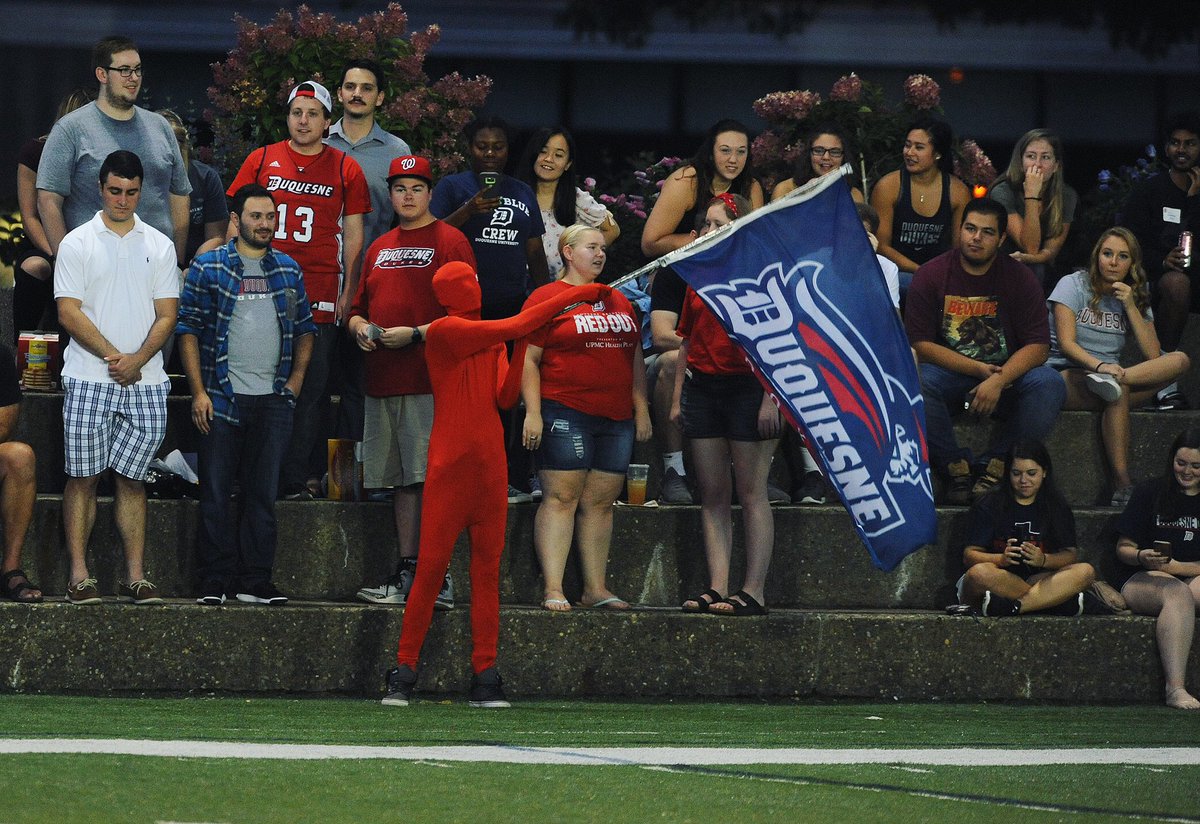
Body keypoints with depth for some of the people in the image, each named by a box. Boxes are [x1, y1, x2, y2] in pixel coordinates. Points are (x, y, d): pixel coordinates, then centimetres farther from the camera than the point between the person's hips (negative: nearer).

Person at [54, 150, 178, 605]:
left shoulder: (159, 246, 11)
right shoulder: (77, 243, 3)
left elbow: (166, 315, 6)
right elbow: (69, 313, -3)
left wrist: (137, 359, -10)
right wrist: (112, 356, -12)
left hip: (145, 382, 2)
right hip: (88, 379, -2)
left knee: (131, 479, 4)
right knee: (83, 477, -3)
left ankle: (135, 577, 4)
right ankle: (79, 575, -1)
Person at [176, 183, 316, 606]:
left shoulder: (288, 270, 12)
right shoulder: (208, 267, 1)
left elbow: (304, 328, 21)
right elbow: (188, 329, -1)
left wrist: (297, 376, 6)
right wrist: (198, 391, -8)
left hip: (273, 399, 3)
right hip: (222, 397, -3)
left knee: (263, 493, 5)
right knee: (217, 493, -1)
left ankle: (255, 580, 9)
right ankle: (215, 581, 3)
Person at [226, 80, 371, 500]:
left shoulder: (344, 169, 8)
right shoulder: (261, 161, 10)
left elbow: (353, 238, 9)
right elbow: (237, 224, 13)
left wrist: (348, 295, 3)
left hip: (319, 297, -1)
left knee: (308, 391, -3)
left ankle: (297, 477, 1)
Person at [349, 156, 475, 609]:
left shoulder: (450, 241, 0)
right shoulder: (379, 248, 20)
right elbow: (358, 309, 27)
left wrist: (415, 334, -15)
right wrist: (361, 327, 4)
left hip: (432, 383, -7)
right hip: (384, 383, 7)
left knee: (432, 478, -12)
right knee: (402, 482, 8)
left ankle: (439, 576, -12)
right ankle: (406, 572, 11)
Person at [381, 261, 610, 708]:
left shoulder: (492, 340, 18)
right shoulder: (443, 331, -5)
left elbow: (505, 397, 5)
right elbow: (515, 326, -11)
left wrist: (521, 348, -6)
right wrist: (574, 295, -6)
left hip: (490, 467, 7)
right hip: (449, 466, -7)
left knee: (488, 569, 4)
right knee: (432, 566, -7)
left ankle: (485, 676, 5)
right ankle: (403, 673, -2)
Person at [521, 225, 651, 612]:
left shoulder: (618, 301, 20)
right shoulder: (547, 298, 1)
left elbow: (635, 359, 23)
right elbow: (528, 358, -4)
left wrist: (641, 409, 16)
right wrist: (533, 412, -11)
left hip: (616, 418, 6)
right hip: (565, 413, -6)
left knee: (601, 502, 5)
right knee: (561, 497, -9)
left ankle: (595, 589, 7)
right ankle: (553, 589, -13)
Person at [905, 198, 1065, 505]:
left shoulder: (1020, 278, -1)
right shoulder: (930, 275, -3)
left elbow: (1037, 347, -8)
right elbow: (921, 345, -8)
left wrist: (998, 380, -25)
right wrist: (978, 370, -17)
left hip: (1007, 376, 1)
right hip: (949, 374, -1)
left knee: (1049, 384, -29)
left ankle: (995, 465, -25)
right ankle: (956, 466, -23)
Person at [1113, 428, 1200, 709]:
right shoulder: (1149, 493, 9)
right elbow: (1123, 548, 7)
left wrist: (1172, 565, -6)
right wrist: (1142, 558, -14)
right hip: (1141, 580, -1)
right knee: (1177, 593, -37)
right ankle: (1175, 688, -49)